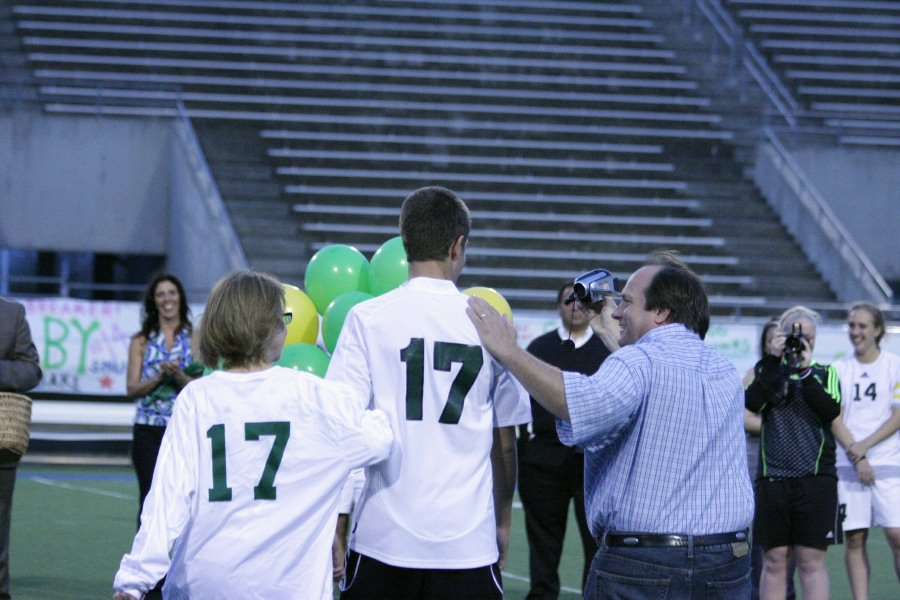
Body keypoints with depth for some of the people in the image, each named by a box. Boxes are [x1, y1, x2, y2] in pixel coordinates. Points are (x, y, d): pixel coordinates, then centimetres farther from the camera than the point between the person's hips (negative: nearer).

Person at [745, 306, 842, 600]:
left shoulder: (825, 374, 11)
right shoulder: (766, 371, 12)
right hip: (773, 478, 1)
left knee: (812, 560, -3)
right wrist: (773, 361, -10)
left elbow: (831, 410, -8)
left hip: (816, 477, -1)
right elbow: (753, 403, -8)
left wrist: (804, 371, -14)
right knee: (774, 560, 3)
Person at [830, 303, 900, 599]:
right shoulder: (840, 369, 9)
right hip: (848, 465, 2)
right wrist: (856, 458, -9)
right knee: (854, 540, 0)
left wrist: (864, 446, -12)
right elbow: (835, 419, 3)